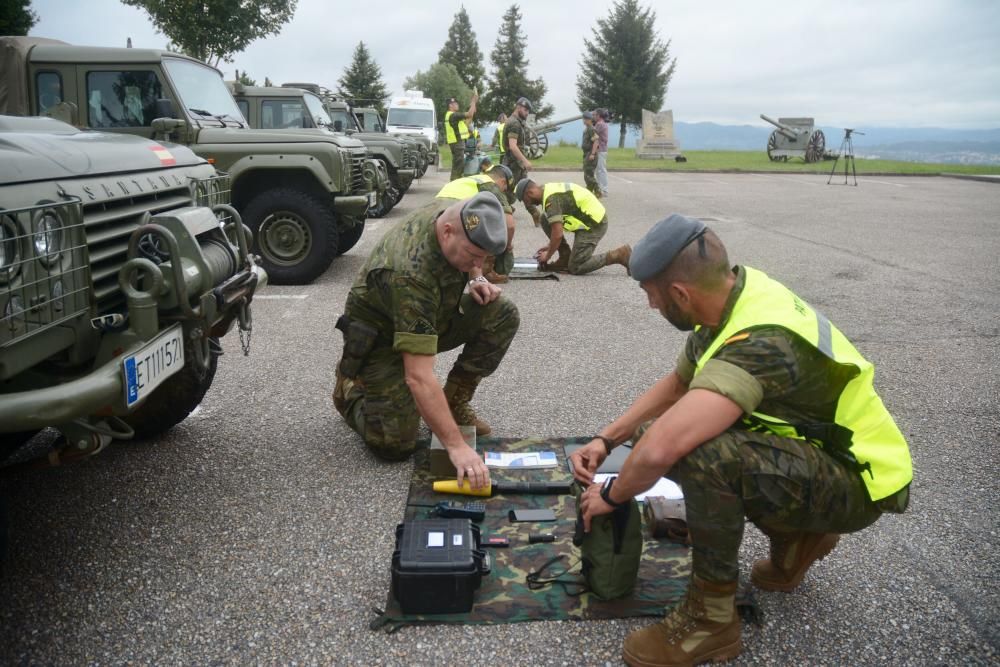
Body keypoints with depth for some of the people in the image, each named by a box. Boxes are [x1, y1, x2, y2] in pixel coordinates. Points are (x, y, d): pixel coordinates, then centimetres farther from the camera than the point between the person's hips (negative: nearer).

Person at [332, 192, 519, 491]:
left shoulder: (456, 215, -18)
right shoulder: (411, 274, -41)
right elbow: (418, 377, -43)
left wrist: (476, 278, -10)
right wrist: (456, 446, -45)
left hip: (430, 317, 7)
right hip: (381, 336, -7)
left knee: (502, 315, -15)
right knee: (395, 445, -16)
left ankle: (454, 402, 0)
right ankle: (350, 390, 14)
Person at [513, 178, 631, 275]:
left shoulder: (551, 198, -22)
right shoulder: (548, 190, 9)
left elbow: (558, 234, -24)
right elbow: (557, 226, 21)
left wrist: (547, 256, -10)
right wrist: (550, 246, 19)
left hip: (595, 224, -10)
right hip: (585, 220, 10)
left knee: (576, 268, -7)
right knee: (545, 221, 4)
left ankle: (619, 255, -4)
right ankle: (566, 257, 8)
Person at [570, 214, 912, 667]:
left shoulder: (762, 343, -34)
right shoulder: (733, 296, -6)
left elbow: (659, 449, -43)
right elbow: (676, 384, 10)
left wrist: (612, 495, -22)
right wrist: (605, 440, 4)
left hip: (857, 482, -9)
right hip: (812, 446, 9)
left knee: (697, 452, -34)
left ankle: (710, 619, -12)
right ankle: (796, 536, 16)